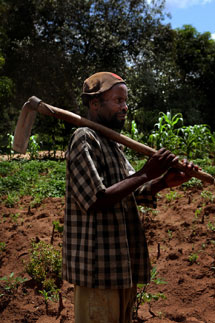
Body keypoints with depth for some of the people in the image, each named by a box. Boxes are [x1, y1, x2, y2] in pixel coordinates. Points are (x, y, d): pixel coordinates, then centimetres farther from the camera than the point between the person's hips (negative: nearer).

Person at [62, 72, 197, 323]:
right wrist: (146, 173, -21)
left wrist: (164, 182, -7)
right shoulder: (84, 139, -13)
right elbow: (95, 201, -22)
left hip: (122, 262, 9)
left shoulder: (112, 143, 15)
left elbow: (135, 193, 13)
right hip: (98, 264, -9)